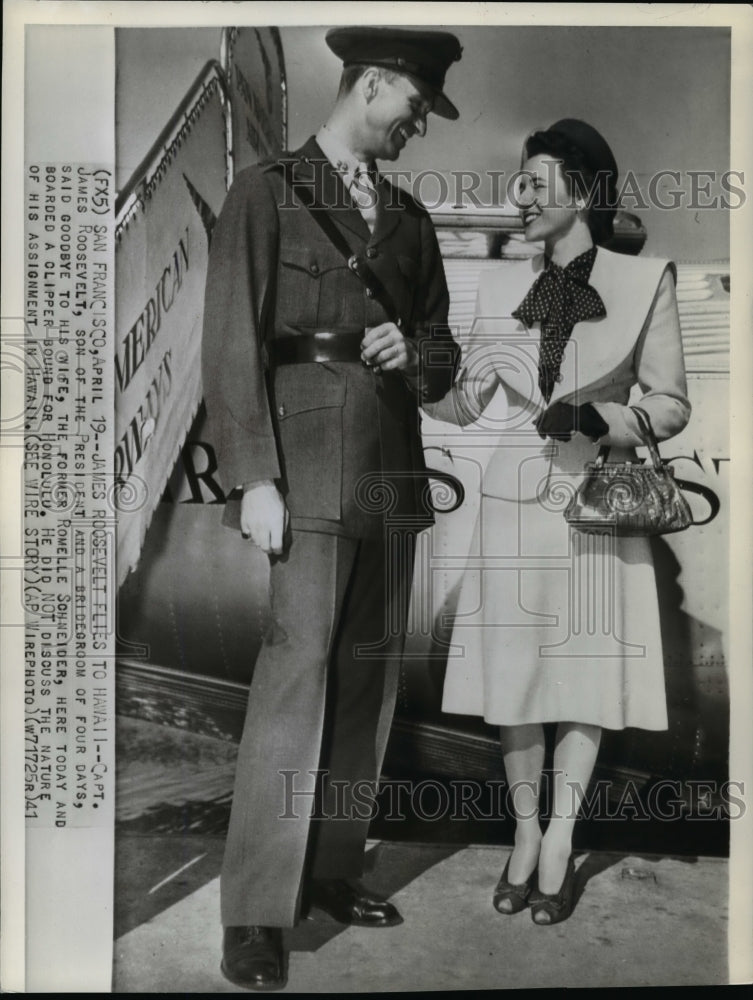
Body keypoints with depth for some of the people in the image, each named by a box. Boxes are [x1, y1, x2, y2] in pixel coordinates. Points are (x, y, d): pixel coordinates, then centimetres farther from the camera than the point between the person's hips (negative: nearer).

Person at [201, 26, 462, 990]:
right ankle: (255, 915, -1)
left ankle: (333, 868, 20)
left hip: (392, 466, 6)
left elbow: (441, 352, 23)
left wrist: (412, 352, -1)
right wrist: (253, 477, -14)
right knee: (299, 663, -11)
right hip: (310, 458, -6)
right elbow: (232, 343, -5)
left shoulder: (409, 218, 20)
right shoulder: (265, 192, 4)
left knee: (369, 668, 6)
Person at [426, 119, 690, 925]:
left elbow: (671, 405, 0)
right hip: (514, 497, 3)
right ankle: (525, 836, 24)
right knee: (513, 669, 6)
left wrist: (596, 418, -17)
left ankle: (558, 844, 21)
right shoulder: (501, 286, 8)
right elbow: (467, 402, 9)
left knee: (586, 667, 5)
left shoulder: (645, 281, 0)